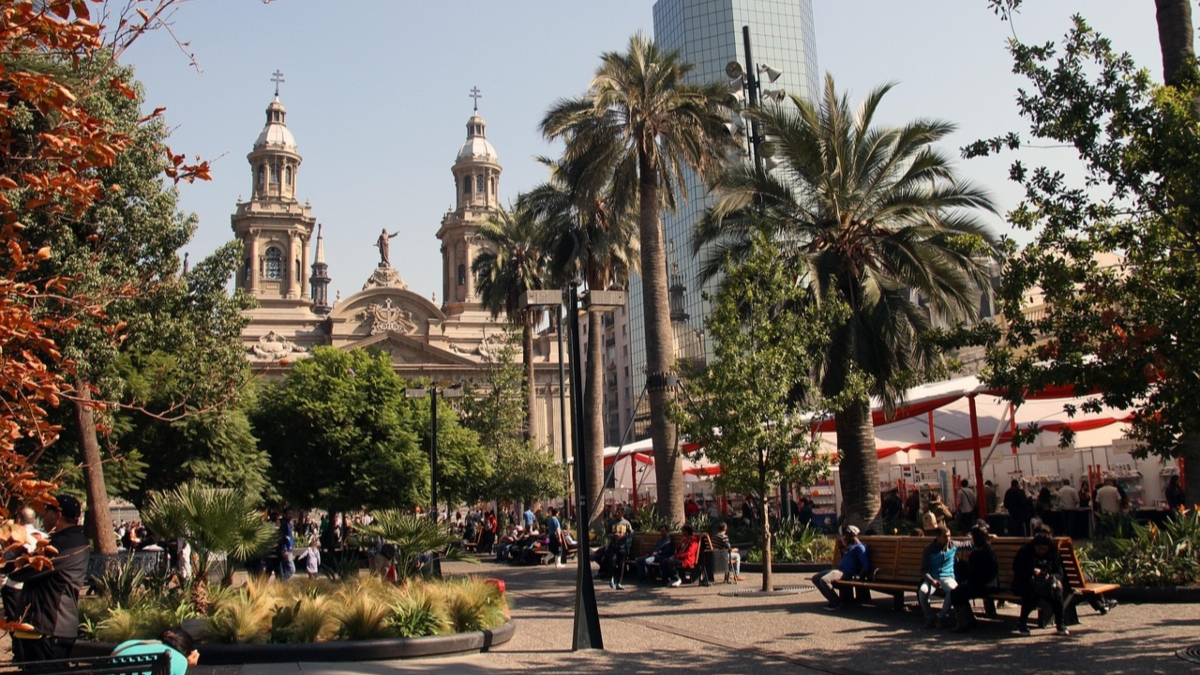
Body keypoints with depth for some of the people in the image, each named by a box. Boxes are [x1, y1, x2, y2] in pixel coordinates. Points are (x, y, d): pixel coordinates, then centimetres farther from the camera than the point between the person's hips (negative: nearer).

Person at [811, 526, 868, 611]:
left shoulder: (859, 547, -6)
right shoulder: (850, 546, 24)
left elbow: (866, 566, -14)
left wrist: (859, 575, -23)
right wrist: (842, 549, 26)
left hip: (845, 573, -10)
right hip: (838, 569, 10)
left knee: (824, 580, -33)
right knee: (815, 578, 4)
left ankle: (836, 602, -12)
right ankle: (833, 600, 5)